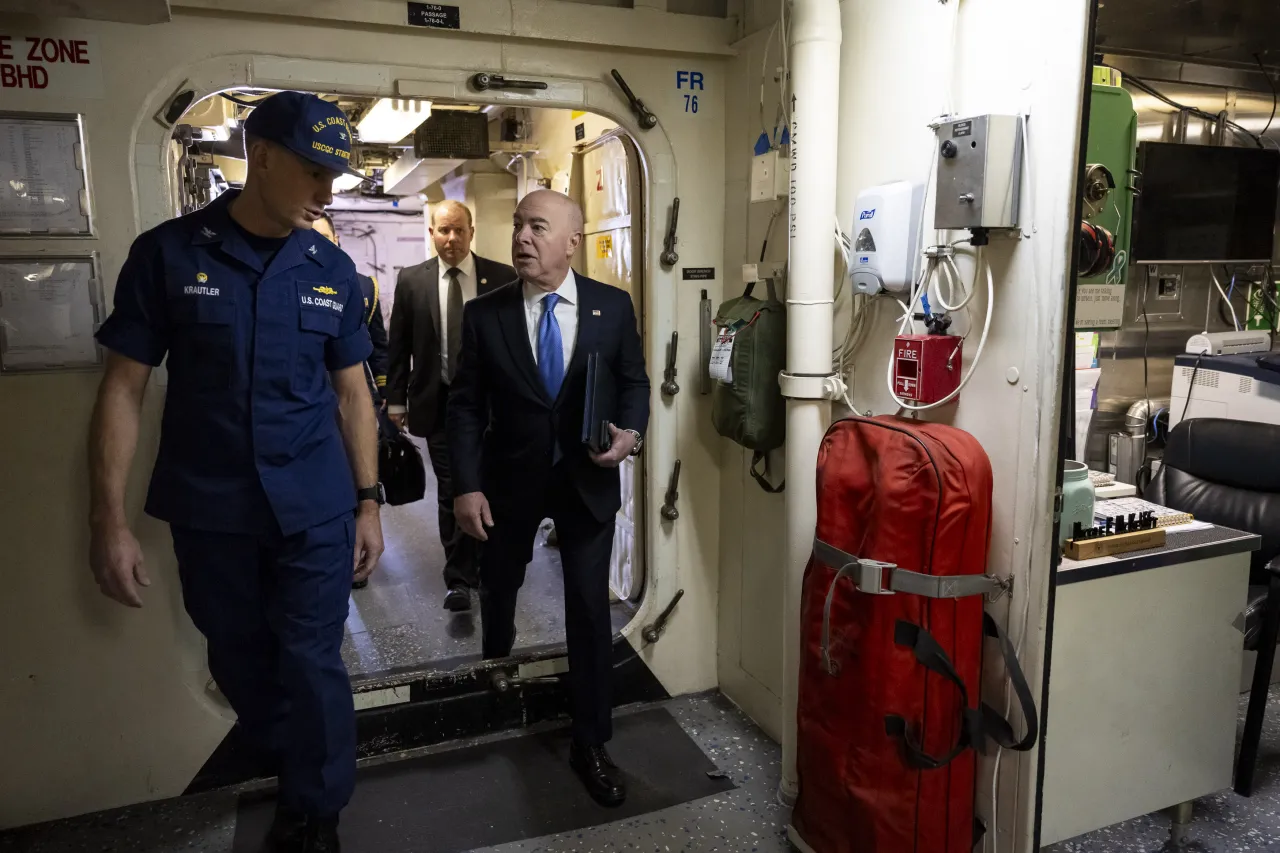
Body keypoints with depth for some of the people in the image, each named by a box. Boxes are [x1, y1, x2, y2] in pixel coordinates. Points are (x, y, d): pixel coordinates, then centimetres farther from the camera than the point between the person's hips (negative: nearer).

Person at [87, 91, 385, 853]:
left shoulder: (333, 269, 1)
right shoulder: (167, 254, -5)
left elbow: (351, 391, 7)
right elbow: (124, 390, -3)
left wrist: (369, 502, 5)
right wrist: (109, 519, -8)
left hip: (316, 511, 1)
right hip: (209, 512, 0)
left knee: (311, 666, 6)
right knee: (240, 664, 16)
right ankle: (289, 767, 42)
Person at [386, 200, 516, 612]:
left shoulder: (502, 278, -1)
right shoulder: (412, 280, 2)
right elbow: (399, 344, 5)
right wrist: (396, 399, 3)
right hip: (439, 402, 0)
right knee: (451, 493, 2)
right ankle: (458, 579, 14)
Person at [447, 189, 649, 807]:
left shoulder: (613, 307, -5)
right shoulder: (484, 314, -6)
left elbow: (634, 383, 4)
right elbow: (466, 406, -5)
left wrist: (631, 434, -16)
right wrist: (467, 486, -12)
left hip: (588, 481, -1)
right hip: (509, 482, 1)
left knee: (590, 608, 4)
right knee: (497, 587, 22)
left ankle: (590, 743, 22)